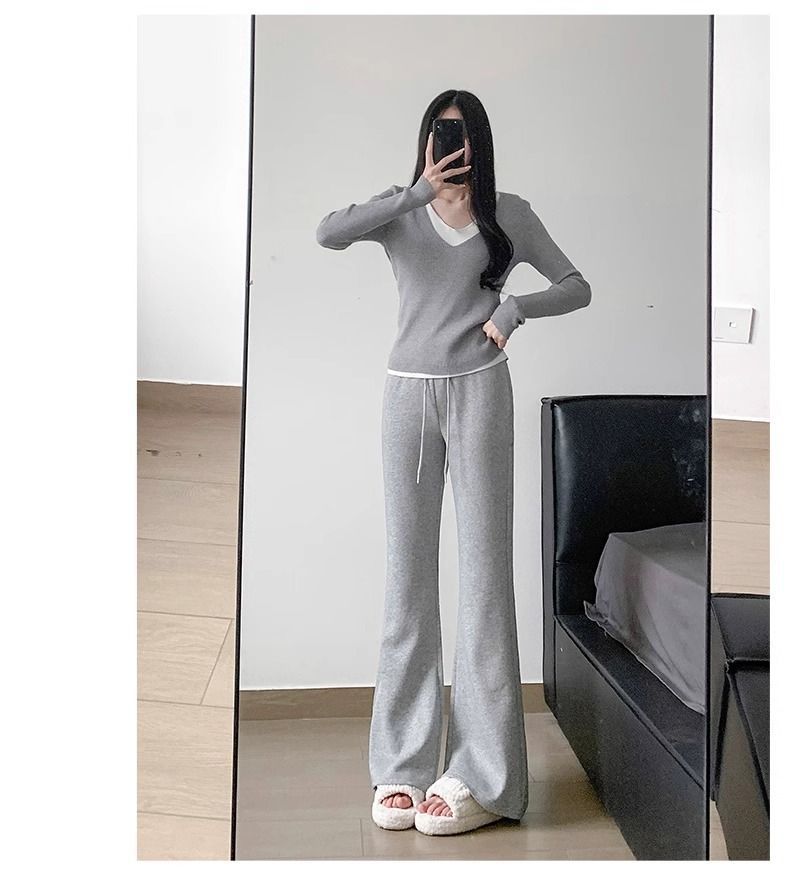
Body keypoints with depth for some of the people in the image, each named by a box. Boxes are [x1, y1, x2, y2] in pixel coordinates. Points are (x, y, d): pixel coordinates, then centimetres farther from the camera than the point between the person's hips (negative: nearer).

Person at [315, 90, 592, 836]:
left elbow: (577, 287, 10)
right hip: (407, 392, 2)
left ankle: (484, 776, 4)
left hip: (479, 391, -1)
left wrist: (516, 307, -8)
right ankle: (402, 766, 10)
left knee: (483, 568, -4)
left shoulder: (509, 214, 8)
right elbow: (327, 234, -11)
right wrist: (417, 192, -16)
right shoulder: (401, 209, 8)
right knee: (407, 574, 1)